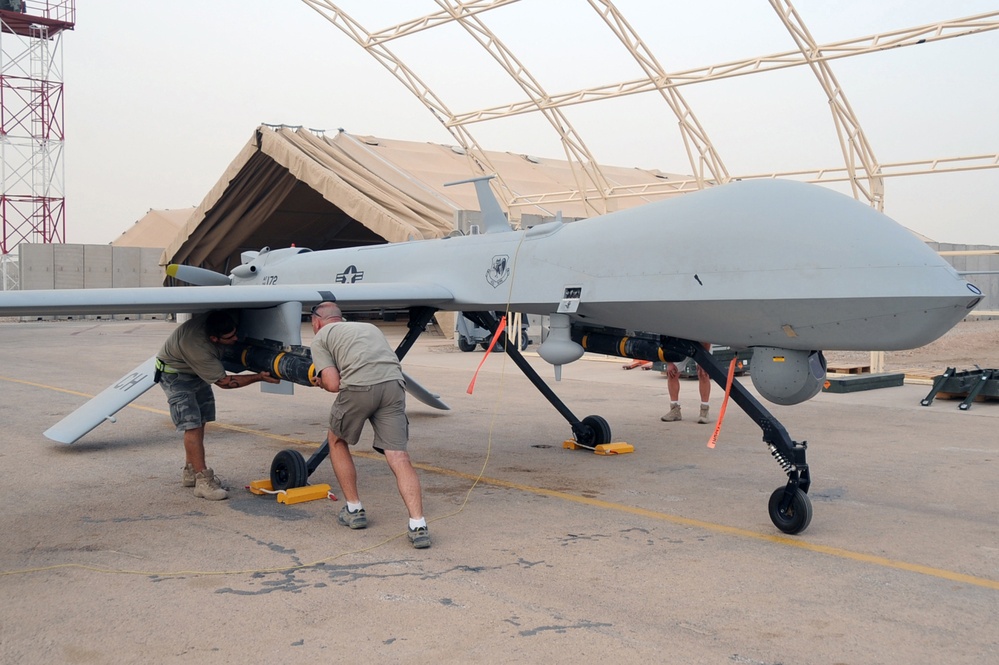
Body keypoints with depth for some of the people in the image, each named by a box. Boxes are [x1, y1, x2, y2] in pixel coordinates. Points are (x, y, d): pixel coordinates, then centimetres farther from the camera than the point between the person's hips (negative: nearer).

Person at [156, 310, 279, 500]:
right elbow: (223, 382, -27)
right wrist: (259, 377, -27)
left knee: (200, 421, 6)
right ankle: (203, 481, -18)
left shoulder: (214, 321, -22)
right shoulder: (198, 348, -40)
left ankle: (190, 472, 18)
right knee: (192, 424, -16)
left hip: (199, 373, 8)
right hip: (175, 375, -8)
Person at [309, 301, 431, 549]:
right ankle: (418, 526, -14)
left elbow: (333, 384, 4)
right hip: (394, 385, 4)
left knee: (337, 442, 24)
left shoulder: (321, 338, 20)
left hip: (358, 388, -4)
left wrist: (322, 381, 29)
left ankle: (354, 510, 27)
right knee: (399, 457, 0)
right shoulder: (369, 327, 37)